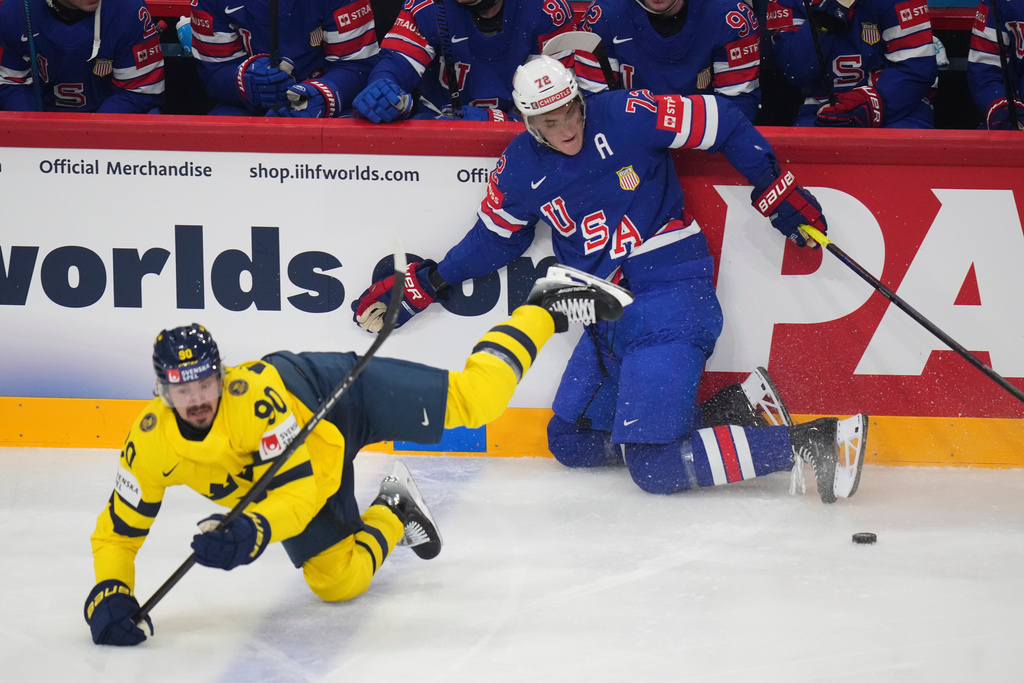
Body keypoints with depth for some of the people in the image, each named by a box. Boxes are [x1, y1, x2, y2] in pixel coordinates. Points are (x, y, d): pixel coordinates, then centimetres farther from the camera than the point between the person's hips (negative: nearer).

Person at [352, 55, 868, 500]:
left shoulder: (627, 117, -11)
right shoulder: (519, 170, 4)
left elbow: (723, 124, -5)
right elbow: (493, 239, 20)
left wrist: (778, 192, -4)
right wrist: (420, 286, 15)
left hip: (671, 296, -8)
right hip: (607, 319, 8)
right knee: (569, 445, 8)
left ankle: (809, 444, -15)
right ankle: (726, 415, 9)